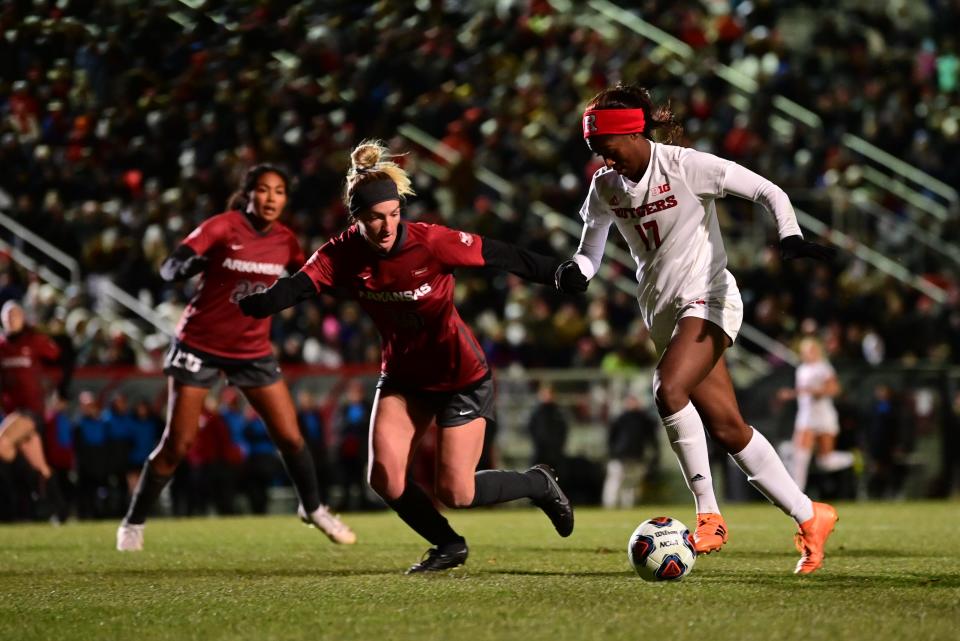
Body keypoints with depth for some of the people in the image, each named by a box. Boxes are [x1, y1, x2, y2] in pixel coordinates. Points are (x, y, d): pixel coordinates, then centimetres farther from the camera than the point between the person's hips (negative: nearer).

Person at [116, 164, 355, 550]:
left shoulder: (284, 240, -1)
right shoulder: (222, 227, -15)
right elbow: (168, 270, -22)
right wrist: (189, 264, -45)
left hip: (253, 351, 4)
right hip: (200, 345, -4)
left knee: (290, 437, 0)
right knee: (177, 444, -4)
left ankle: (313, 508, 25)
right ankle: (133, 523, 12)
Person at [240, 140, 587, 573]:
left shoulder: (432, 243, -24)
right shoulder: (343, 254, -13)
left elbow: (501, 257, -19)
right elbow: (298, 287, -26)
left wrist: (561, 275, -22)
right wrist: (253, 305, -47)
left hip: (461, 376, -5)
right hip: (403, 376, 5)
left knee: (455, 493, -7)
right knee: (384, 477, -11)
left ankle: (539, 484, 23)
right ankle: (449, 546, 16)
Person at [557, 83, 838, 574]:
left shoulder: (686, 166, -13)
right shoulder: (606, 186, 4)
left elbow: (769, 192, -10)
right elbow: (589, 254, 10)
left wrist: (790, 237, -27)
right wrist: (574, 271, -13)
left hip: (708, 298, -6)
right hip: (662, 313, 6)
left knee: (669, 389, -30)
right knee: (727, 429, 3)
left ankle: (708, 514, -21)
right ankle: (809, 516, 15)